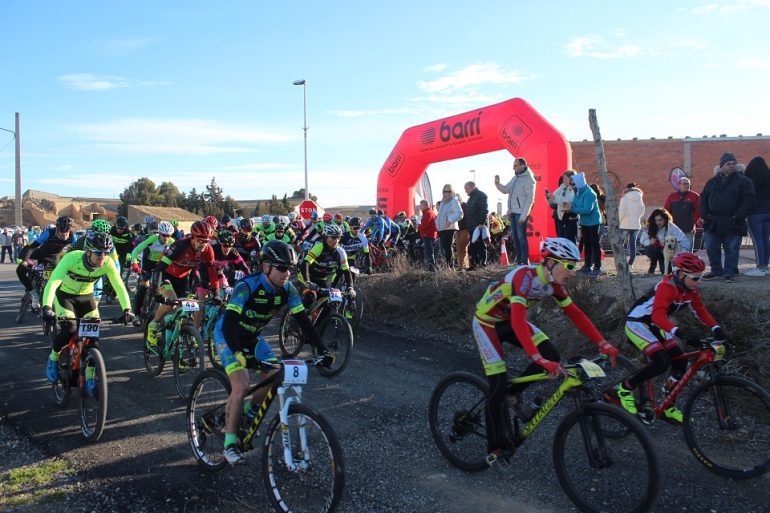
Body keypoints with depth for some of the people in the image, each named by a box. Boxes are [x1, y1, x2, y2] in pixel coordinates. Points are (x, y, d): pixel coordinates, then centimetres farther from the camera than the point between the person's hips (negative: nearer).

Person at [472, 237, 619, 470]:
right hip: (487, 322, -7)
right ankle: (495, 450, 2)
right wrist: (539, 360, -51)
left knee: (552, 355, -13)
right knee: (498, 386, -13)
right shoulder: (525, 276, -34)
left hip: (510, 320, 7)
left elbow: (575, 314, -2)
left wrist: (603, 343, -10)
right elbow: (518, 321, -44)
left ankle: (514, 394, 10)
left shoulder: (554, 283, -9)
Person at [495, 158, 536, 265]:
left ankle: (525, 262, 0)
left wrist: (523, 215, -17)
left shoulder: (528, 179, -10)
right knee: (515, 237, 12)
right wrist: (497, 183, -2)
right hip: (513, 212, 8)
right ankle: (519, 260, 22)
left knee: (521, 237, -6)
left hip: (521, 213, -8)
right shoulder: (515, 177, 14)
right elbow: (506, 190, 17)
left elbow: (530, 199, -13)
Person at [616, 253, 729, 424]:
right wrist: (679, 332, -53)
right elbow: (658, 316, -40)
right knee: (662, 362, -24)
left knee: (680, 362, -1)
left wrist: (716, 328, -12)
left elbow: (700, 310, 4)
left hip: (654, 326, 9)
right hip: (636, 323, -8)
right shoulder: (667, 286, -28)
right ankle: (625, 387, -3)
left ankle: (668, 408, 13)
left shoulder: (689, 289, -4)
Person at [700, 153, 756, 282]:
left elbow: (748, 202, -7)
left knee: (731, 249, 0)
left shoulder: (743, 181, 0)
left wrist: (736, 217, -15)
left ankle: (729, 273, 8)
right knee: (712, 248, 8)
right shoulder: (712, 181, 12)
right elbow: (703, 199, 13)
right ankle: (716, 270, 22)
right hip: (712, 223, 4)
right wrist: (705, 215, -2)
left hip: (732, 225, -4)